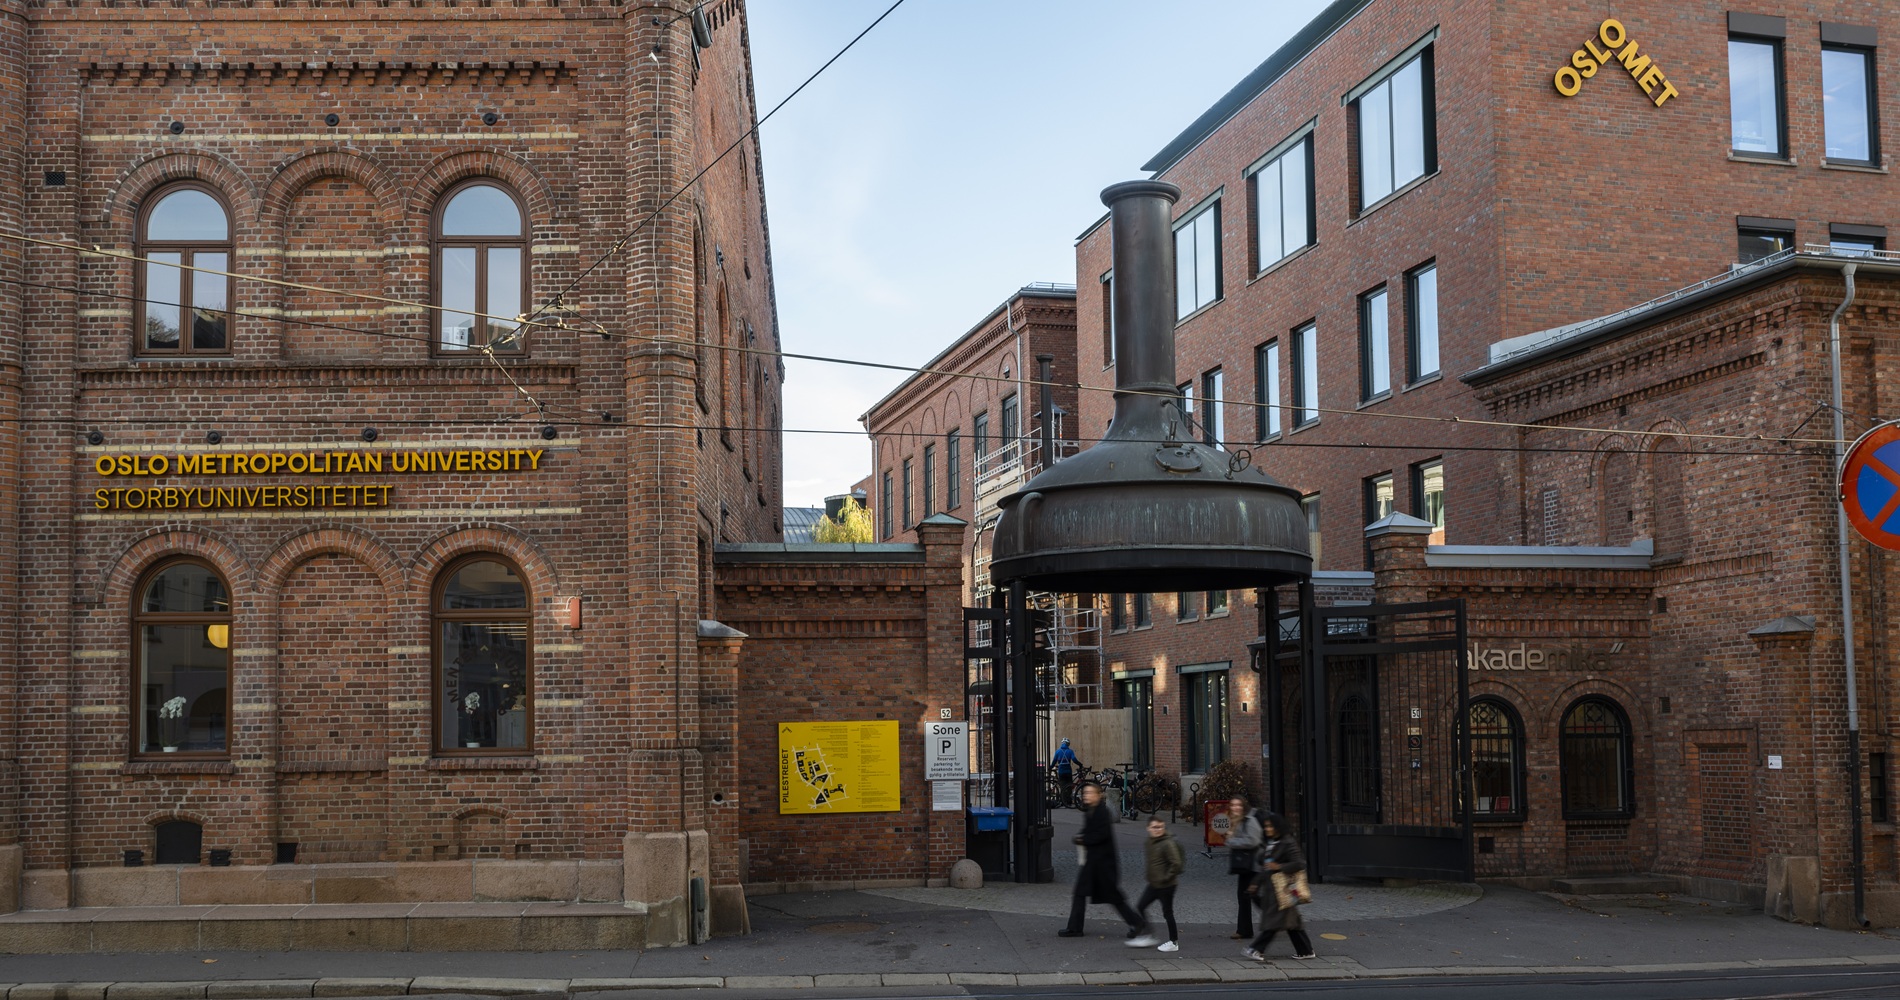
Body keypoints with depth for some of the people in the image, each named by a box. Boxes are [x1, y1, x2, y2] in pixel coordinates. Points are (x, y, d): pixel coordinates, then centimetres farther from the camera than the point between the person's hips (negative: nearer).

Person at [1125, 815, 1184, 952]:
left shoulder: (1168, 844, -19)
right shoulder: (1150, 842, 7)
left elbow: (1176, 863, -22)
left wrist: (1166, 878, -18)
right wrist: (1150, 875, 13)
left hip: (1166, 885, -9)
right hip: (1154, 884, 9)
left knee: (1167, 912, 2)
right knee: (1140, 907, 7)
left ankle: (1174, 942, 16)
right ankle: (1148, 936, 17)